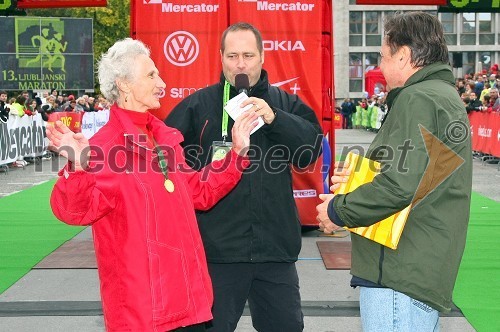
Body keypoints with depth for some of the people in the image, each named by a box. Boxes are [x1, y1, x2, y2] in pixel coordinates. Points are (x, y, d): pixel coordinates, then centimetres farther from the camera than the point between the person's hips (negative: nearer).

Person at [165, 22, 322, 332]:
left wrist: (274, 119, -17)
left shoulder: (285, 103, 8)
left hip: (276, 248, 2)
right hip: (217, 248, -2)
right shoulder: (197, 105, 1)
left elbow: (312, 147, -5)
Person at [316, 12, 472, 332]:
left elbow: (401, 184, -24)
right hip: (425, 269, 10)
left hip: (400, 273, -10)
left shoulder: (417, 99, -13)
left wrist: (337, 210, -10)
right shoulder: (445, 95, 19)